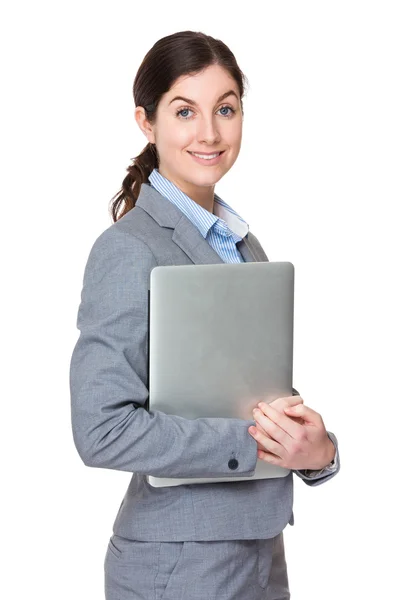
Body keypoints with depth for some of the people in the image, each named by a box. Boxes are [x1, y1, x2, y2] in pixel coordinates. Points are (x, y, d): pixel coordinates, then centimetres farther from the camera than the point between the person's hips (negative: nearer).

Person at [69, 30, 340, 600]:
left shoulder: (244, 246, 10)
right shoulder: (129, 249, -15)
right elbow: (101, 429, -21)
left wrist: (317, 448, -7)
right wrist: (253, 442, -20)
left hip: (261, 549, 7)